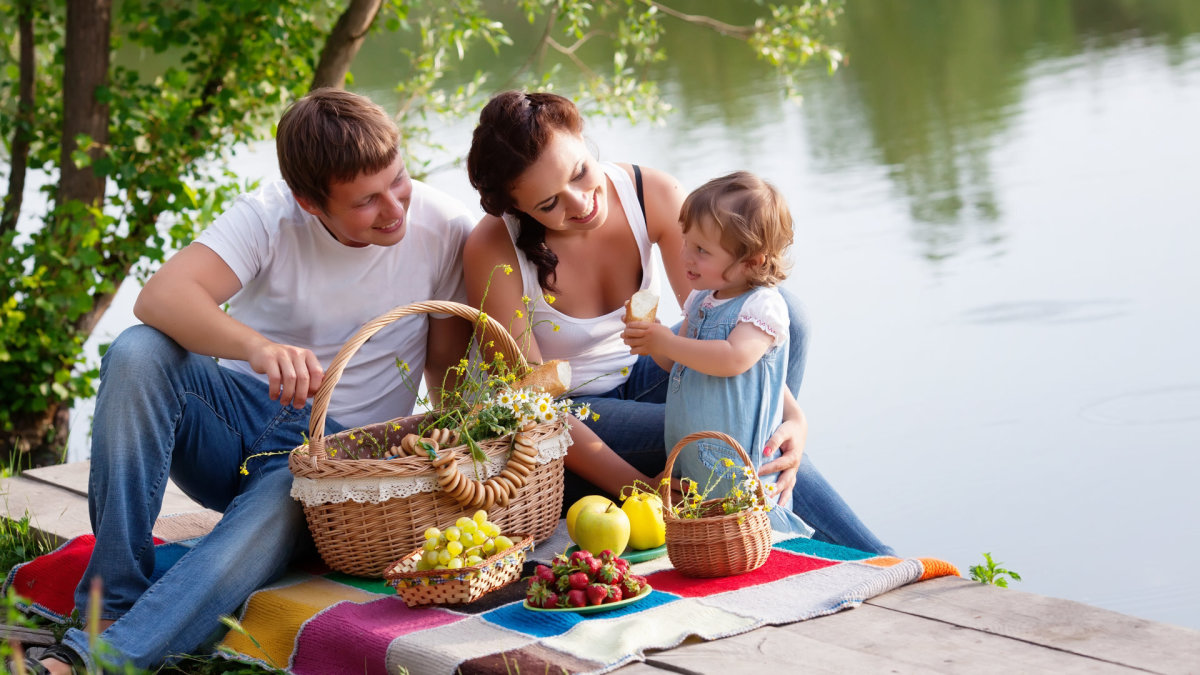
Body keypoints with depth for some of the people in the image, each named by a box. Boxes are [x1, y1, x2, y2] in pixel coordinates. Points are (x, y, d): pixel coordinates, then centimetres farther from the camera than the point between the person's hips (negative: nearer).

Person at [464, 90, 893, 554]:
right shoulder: (492, 252, -28)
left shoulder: (654, 196, -18)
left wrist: (793, 417, -36)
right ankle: (869, 561, -7)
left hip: (643, 376, 5)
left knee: (781, 311, -20)